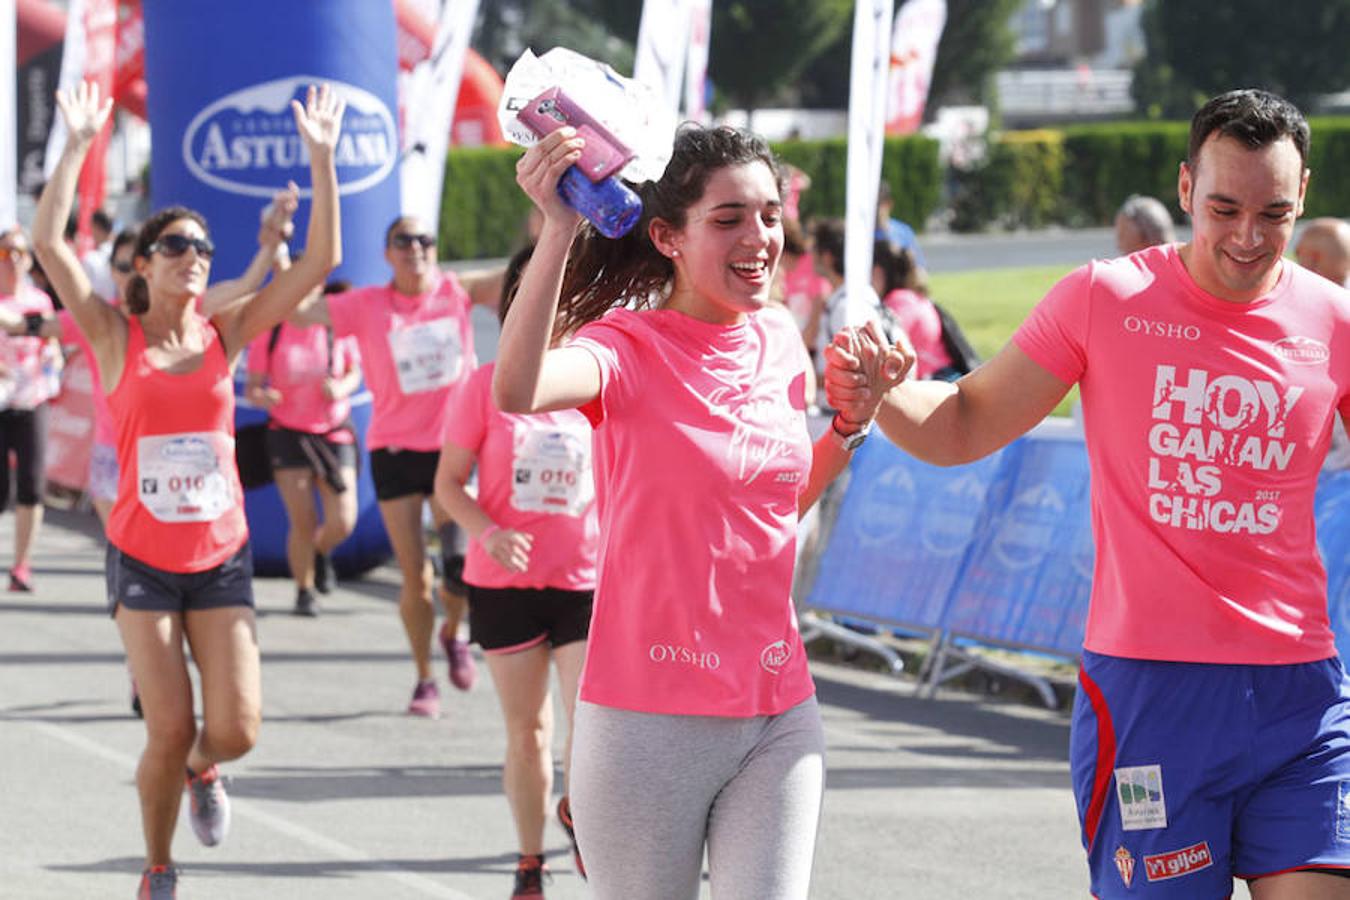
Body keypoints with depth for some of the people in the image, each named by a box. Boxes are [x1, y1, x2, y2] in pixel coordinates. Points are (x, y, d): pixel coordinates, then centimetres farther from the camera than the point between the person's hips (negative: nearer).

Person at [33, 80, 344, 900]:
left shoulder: (226, 335, 3)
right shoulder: (118, 338, -3)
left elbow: (322, 259, -3)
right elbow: (49, 242, -15)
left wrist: (322, 159, -9)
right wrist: (78, 149, -19)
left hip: (222, 557, 2)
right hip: (143, 559, -2)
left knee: (236, 729, -8)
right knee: (169, 730, -7)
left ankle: (201, 770, 30)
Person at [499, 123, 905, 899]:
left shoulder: (780, 346, 7)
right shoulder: (630, 348, -11)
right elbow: (518, 390, -34)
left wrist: (857, 417, 8)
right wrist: (559, 229, -38)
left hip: (778, 715, 5)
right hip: (652, 718, -5)